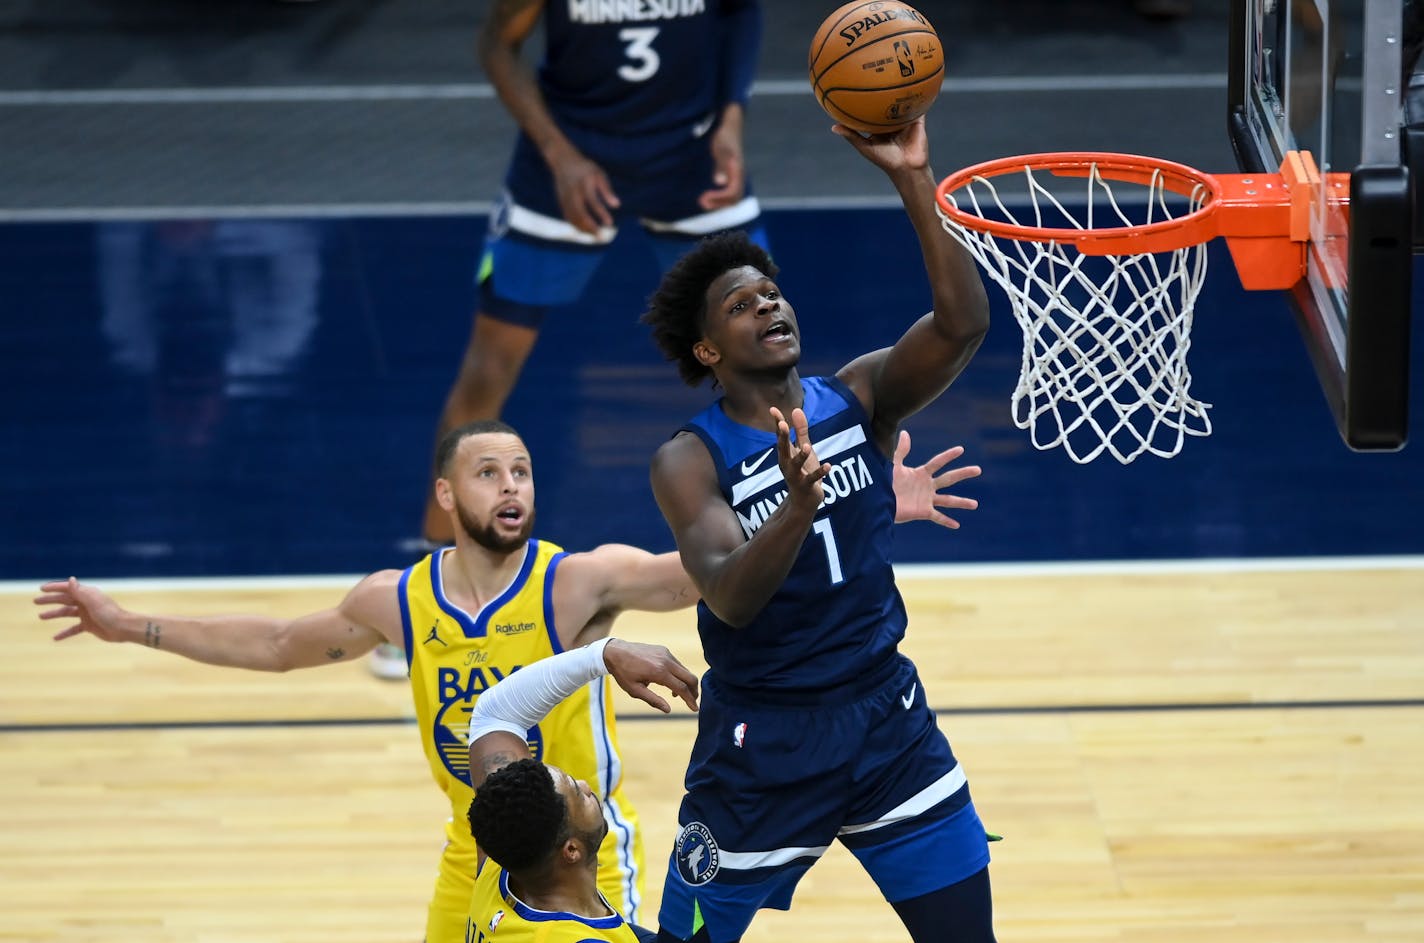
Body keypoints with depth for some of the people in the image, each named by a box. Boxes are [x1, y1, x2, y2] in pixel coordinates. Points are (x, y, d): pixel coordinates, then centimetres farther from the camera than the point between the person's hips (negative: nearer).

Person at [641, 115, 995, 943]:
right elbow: (730, 599, -29)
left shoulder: (857, 398, -3)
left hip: (887, 716, 3)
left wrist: (915, 182, -31)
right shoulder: (690, 460, -13)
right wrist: (798, 503, -47)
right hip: (763, 744, -3)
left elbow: (962, 325, -21)